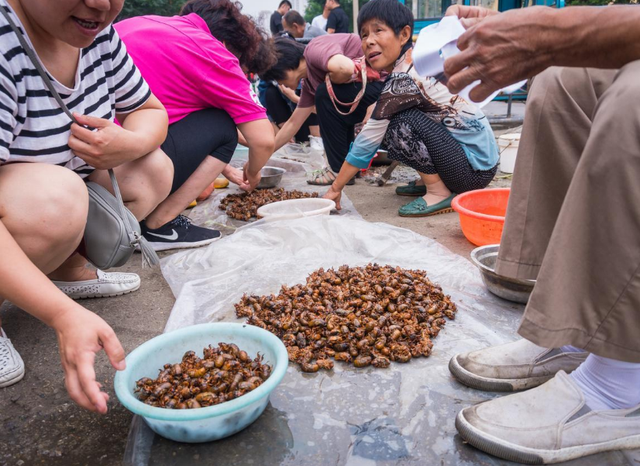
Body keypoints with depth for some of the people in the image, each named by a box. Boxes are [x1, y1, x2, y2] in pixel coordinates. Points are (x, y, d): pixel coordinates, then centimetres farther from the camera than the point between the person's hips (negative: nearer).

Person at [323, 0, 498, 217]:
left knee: (400, 123, -22)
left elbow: (367, 141, -17)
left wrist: (335, 188, -10)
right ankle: (435, 181, 12)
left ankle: (440, 193, -10)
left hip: (476, 167, -8)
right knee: (386, 127, 4)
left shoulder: (403, 81, -21)